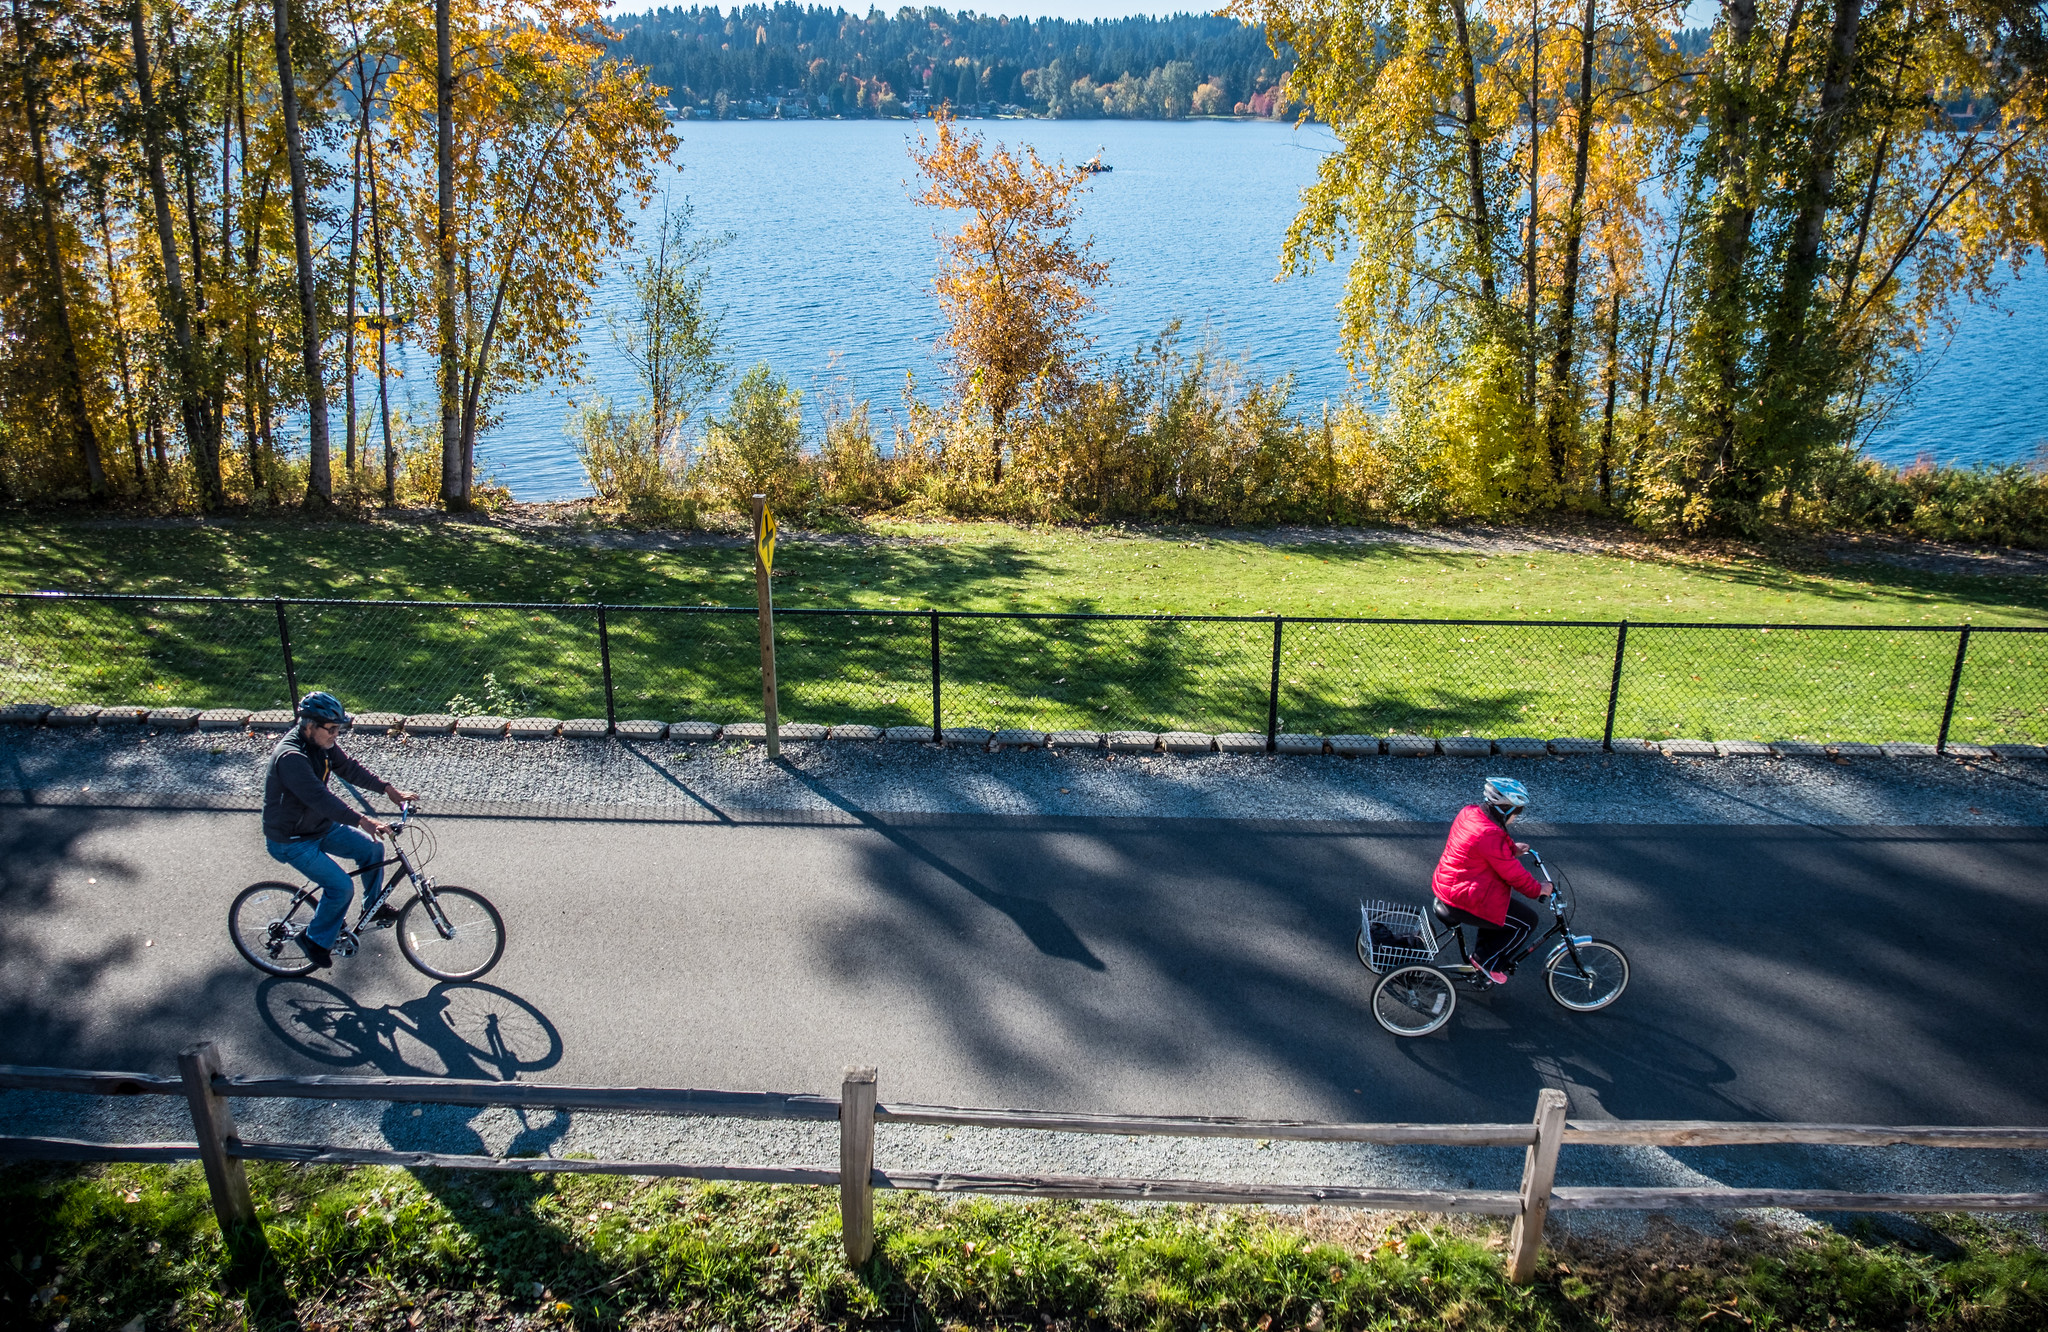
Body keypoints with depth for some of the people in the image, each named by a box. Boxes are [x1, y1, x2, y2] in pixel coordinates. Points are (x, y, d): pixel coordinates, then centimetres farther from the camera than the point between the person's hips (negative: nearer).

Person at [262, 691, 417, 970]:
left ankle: (373, 906, 26)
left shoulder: (322, 743, -6)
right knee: (341, 886, -15)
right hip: (292, 840, -8)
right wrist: (361, 820, -49)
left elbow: (348, 768, 2)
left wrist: (388, 789, -8)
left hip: (321, 826, 8)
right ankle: (316, 939, 7)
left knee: (372, 848, 5)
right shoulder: (289, 757, -33)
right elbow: (319, 796, -42)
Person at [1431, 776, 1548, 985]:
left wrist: (1512, 848, 14)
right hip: (1463, 902, -10)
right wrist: (1538, 889, -3)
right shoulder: (1490, 836, -29)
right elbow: (1514, 874, -18)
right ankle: (1487, 960, 13)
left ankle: (1483, 954, 35)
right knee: (1527, 921, 3)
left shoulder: (1469, 812, -1)